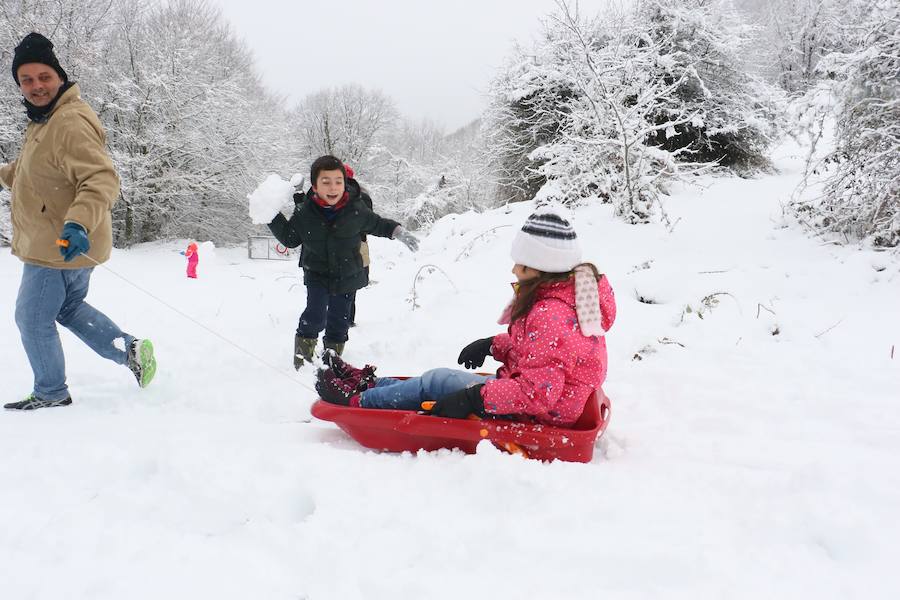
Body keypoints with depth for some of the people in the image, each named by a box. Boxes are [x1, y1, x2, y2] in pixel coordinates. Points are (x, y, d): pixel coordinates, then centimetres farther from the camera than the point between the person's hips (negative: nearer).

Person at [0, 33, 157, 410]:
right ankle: (129, 350, 24)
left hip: (60, 247, -10)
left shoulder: (71, 123, -24)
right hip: (68, 248, 10)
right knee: (69, 309, 26)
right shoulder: (44, 120, 10)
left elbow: (102, 179, -34)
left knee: (32, 319, 6)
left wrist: (79, 223, -47)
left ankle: (50, 394, 23)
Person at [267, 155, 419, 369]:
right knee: (315, 314, -16)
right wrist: (272, 217, -6)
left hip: (348, 274, 2)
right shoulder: (304, 211, -13)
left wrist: (397, 231, -1)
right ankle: (303, 351, 3)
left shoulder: (357, 209, -13)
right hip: (317, 273, -1)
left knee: (339, 317, 11)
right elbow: (290, 238, 2)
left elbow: (376, 224, 7)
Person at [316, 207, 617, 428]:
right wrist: (493, 345, 7)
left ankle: (356, 400, 17)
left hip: (536, 417, -10)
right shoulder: (573, 290, 3)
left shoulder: (549, 316, -29)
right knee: (443, 378, 17)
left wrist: (472, 398, -29)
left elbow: (538, 392, -33)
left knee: (436, 381, 1)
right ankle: (368, 383, 29)